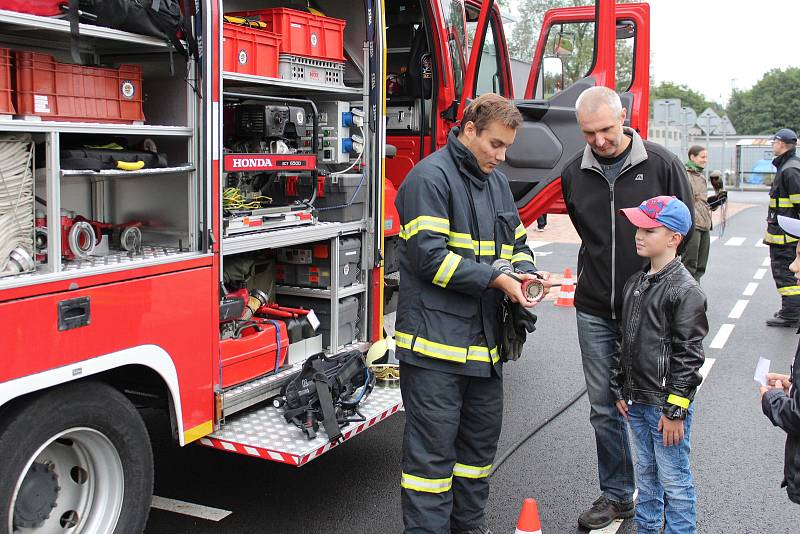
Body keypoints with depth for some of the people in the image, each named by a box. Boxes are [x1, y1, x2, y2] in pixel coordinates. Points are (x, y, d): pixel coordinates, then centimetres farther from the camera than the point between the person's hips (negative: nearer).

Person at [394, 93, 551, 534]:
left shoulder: (496, 182, 16)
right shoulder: (430, 177, -11)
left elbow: (515, 242, 23)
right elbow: (430, 256, -19)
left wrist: (526, 272, 0)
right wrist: (497, 279, -18)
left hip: (484, 339, 9)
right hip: (436, 338, -9)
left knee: (483, 435, 17)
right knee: (433, 444, -3)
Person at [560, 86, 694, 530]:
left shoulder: (662, 165, -6)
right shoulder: (574, 174, 3)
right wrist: (601, 266, 12)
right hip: (594, 309, 3)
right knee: (605, 408, 9)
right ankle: (616, 495, 23)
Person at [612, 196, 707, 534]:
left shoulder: (684, 290, -15)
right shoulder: (635, 284, 9)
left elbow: (688, 354, -16)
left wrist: (675, 409, -17)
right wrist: (620, 389, 14)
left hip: (667, 404, -8)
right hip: (637, 401, 8)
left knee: (673, 479, 3)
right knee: (646, 472, 21)